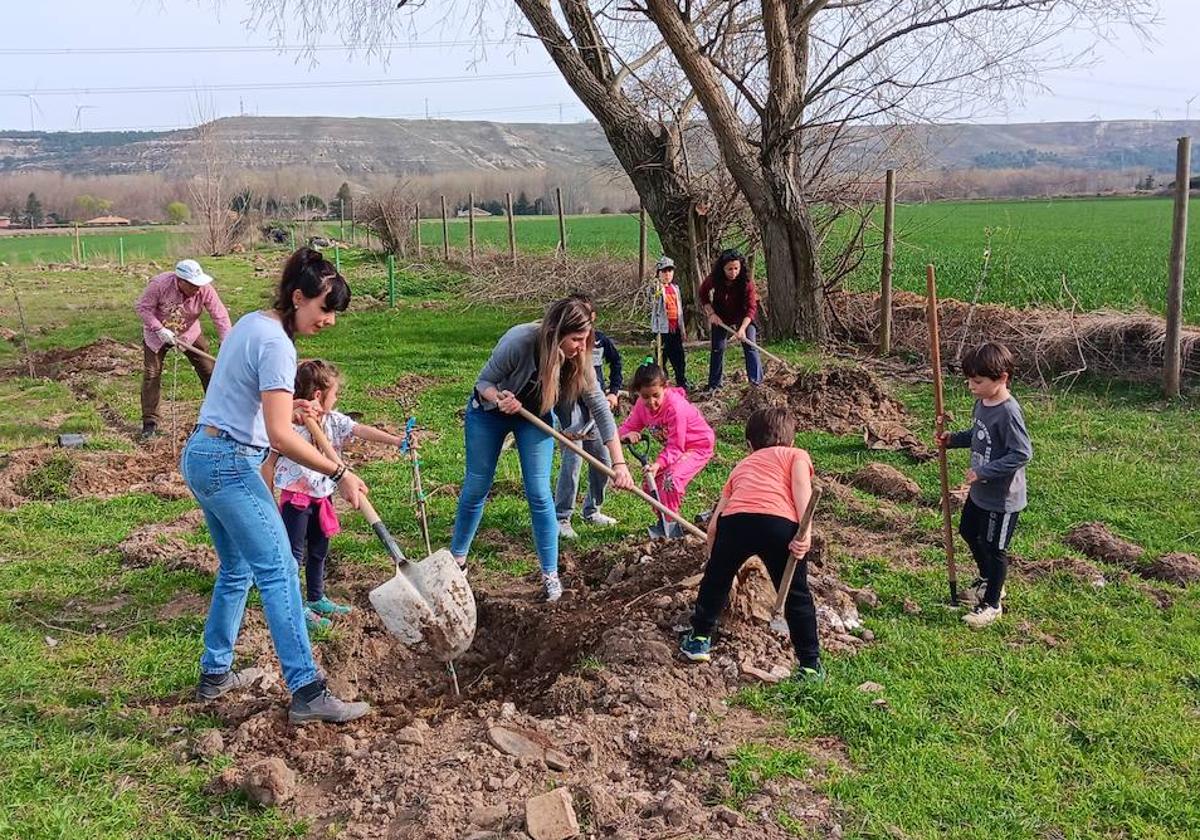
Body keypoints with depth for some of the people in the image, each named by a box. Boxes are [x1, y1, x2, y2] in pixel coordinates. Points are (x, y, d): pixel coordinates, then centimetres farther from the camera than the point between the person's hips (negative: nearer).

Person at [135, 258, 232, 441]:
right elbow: (142, 307, -19)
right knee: (151, 375, -1)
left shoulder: (205, 289, -27)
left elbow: (220, 316, -26)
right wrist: (160, 330, -29)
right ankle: (150, 422, 9)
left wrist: (226, 344, -35)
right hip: (157, 334, -1)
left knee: (209, 371, -2)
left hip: (190, 334, 1)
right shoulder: (160, 284, -30)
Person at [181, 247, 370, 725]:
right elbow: (280, 437, -25)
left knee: (237, 570, 19)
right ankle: (308, 693, -9)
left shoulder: (251, 323, 12)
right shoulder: (277, 345, -18)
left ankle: (215, 673, 29)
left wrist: (290, 408, 15)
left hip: (200, 456, 10)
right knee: (279, 572, -9)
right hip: (231, 464, -10)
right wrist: (341, 475, -21)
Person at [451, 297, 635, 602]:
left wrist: (619, 463, -25)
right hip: (488, 412, -2)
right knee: (476, 488, 8)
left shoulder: (579, 359, -26)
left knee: (539, 494, -7)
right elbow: (485, 382, -22)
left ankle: (550, 574, 4)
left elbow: (600, 409, -21)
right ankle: (457, 556, 29)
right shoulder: (519, 342, -36)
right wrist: (499, 399, -45)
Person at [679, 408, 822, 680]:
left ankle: (699, 639, 39)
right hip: (778, 522, -2)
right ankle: (810, 665, 19)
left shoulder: (742, 466, 36)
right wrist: (806, 530, -9)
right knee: (797, 595, 15)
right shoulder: (797, 454, 26)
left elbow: (714, 523, 33)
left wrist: (715, 559, 47)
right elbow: (801, 485, 1)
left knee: (715, 579, 28)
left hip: (734, 520, 3)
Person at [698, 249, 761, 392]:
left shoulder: (746, 282, -29)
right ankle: (714, 385, 12)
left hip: (744, 318, -2)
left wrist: (742, 329, -44)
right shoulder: (713, 280, -22)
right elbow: (703, 294, -2)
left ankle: (756, 382, -11)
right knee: (717, 349, 3)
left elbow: (751, 307, -32)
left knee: (750, 346, -13)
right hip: (721, 317, 2)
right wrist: (711, 313, -15)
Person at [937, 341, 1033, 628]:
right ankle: (988, 579, 48)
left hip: (1002, 497, -9)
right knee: (969, 532, 26)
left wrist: (984, 471, -28)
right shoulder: (982, 403, 0)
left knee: (993, 548, 6)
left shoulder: (1008, 413, -28)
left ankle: (992, 603, 25)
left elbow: (1022, 454, -29)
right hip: (980, 491, 9)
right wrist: (954, 439, 0)